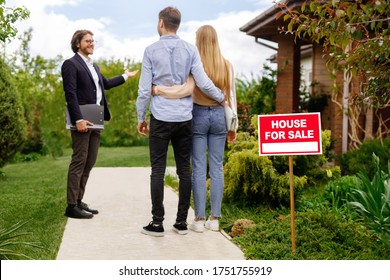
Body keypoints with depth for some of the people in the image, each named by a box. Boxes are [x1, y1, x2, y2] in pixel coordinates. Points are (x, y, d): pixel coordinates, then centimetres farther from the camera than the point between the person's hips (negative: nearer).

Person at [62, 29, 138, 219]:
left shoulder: (93, 66, 21)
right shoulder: (70, 64, -5)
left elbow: (105, 84, 36)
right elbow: (70, 94, -14)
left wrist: (125, 76, 43)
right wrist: (78, 119, -22)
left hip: (95, 121, 9)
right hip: (82, 121, -9)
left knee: (89, 162, 9)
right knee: (79, 161, -8)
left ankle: (78, 201, 16)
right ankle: (71, 206, -3)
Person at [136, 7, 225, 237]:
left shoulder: (151, 51, -2)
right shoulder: (190, 49, 3)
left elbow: (145, 89, -2)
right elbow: (203, 82, -2)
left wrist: (140, 117, 7)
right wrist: (221, 98, 14)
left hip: (161, 118, -2)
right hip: (184, 118, 2)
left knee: (158, 170, 1)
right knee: (184, 169, 7)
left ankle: (157, 222, 3)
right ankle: (182, 221, 11)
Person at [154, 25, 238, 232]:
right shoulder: (227, 65, 2)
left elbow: (187, 89, -25)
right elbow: (231, 96, 3)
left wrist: (157, 90, -20)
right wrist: (233, 125, 9)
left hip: (198, 115, -3)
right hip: (219, 115, 3)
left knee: (198, 168, 2)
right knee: (217, 167, 7)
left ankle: (199, 219, 6)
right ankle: (214, 219, 12)